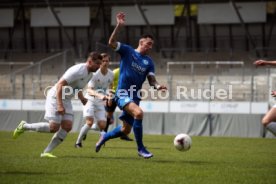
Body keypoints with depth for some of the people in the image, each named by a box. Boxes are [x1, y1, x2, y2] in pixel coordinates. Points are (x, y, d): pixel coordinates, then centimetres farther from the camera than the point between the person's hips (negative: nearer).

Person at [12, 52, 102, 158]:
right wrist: (59, 105, -30)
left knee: (67, 126, -6)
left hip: (66, 100, 9)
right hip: (55, 97, -9)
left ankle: (46, 152, -2)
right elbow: (60, 84, -26)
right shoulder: (78, 70, -23)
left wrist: (82, 98, 6)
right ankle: (24, 126, 6)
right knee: (53, 127, -14)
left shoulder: (90, 74, 7)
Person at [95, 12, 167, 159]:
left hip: (135, 97, 6)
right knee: (138, 113, -32)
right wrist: (118, 26, -27)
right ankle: (140, 148, -21)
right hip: (123, 94, -6)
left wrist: (157, 86, -19)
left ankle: (104, 138, 42)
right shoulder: (127, 51, -1)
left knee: (126, 130, 12)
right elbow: (111, 43, -15)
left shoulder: (149, 61, 11)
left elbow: (151, 79, 4)